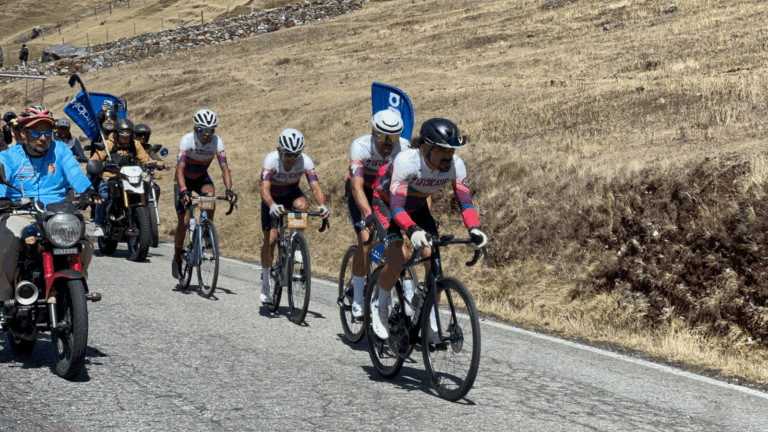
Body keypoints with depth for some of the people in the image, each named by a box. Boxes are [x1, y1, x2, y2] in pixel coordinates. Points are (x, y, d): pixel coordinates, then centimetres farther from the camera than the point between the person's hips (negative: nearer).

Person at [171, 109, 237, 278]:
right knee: (184, 221, -8)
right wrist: (183, 191, -49)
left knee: (210, 196, -32)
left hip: (202, 178, 2)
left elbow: (224, 168, -23)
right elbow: (180, 169, -34)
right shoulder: (186, 140, -28)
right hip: (184, 180, -2)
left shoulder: (217, 142, -20)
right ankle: (177, 259, 10)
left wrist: (229, 190, -39)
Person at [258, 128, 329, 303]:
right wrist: (272, 206, -62)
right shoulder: (271, 160, -33)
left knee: (302, 204, -34)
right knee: (270, 238, -8)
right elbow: (264, 189, -42)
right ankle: (265, 283, 8)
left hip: (292, 194, 1)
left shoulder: (306, 161, -28)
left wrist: (322, 205, -54)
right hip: (273, 198, -1)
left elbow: (315, 187, -34)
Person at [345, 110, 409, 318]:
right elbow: (357, 187, -42)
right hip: (361, 193, -3)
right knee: (367, 242, -19)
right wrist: (369, 216, -56)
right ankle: (358, 300, -6)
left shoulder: (405, 148, -26)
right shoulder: (360, 147, -33)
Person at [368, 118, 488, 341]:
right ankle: (380, 307, 5)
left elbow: (465, 200, -26)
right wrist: (413, 230, -61)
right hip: (386, 203, -4)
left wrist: (474, 228, -45)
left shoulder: (455, 166, -25)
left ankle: (430, 322, 4)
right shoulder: (406, 162, -39)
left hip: (417, 206, 5)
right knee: (396, 262, -23)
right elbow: (396, 206, -43)